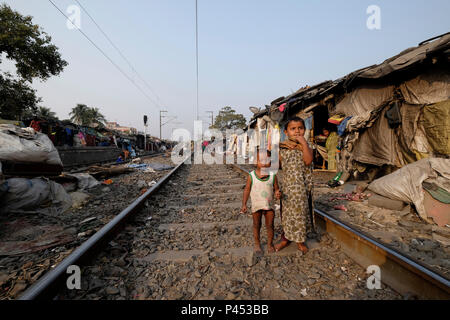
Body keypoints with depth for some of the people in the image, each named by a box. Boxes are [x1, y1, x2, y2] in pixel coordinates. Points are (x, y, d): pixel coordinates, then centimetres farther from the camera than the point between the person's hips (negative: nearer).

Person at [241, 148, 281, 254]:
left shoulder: (273, 175, -6)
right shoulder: (251, 176, -10)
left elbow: (276, 188, 2)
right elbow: (247, 189, -3)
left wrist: (278, 193, -22)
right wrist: (244, 204, -5)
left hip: (269, 205, 1)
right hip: (256, 205, -1)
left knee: (270, 225, 10)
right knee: (257, 225, 14)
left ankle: (270, 243, 32)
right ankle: (257, 244, 33)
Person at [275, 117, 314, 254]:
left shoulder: (305, 146, -3)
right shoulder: (283, 148, 3)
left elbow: (308, 161, -22)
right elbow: (278, 165, 7)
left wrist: (303, 143, -23)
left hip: (302, 186, -2)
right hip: (287, 185, 2)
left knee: (301, 212, 10)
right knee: (287, 212, 13)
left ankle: (300, 240, 31)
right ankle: (285, 238, 33)